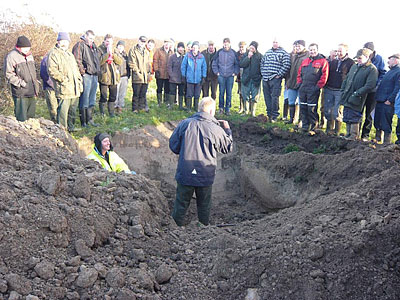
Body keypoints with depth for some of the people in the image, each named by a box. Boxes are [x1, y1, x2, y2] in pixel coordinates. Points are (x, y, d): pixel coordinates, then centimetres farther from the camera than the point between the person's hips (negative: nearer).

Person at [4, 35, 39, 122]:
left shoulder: (29, 55, 15)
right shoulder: (11, 56, -9)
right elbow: (9, 75, -10)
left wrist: (36, 87, 18)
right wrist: (21, 83, -18)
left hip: (32, 92, 7)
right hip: (20, 93, -7)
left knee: (31, 116, 15)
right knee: (22, 118, -5)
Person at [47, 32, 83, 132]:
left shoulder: (70, 54, 23)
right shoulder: (54, 53, -5)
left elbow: (76, 68, 31)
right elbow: (51, 70, -16)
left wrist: (79, 80, 18)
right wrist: (64, 79, -18)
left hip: (75, 89, 8)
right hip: (64, 89, -8)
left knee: (72, 110, 16)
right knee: (63, 111, -7)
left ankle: (71, 128, 28)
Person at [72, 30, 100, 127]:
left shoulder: (93, 46, 20)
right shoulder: (80, 45, -6)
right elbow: (77, 61, -14)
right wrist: (83, 72, -16)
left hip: (94, 75, 8)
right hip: (86, 75, -8)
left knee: (92, 98, 13)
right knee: (84, 98, -4)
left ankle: (90, 119, 23)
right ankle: (83, 122, 2)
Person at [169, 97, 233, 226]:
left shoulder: (184, 124, -7)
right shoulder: (216, 129, -10)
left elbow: (173, 146, 1)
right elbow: (228, 148, 5)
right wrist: (227, 130, 18)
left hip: (185, 174, 1)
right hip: (205, 176, -1)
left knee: (181, 204, 15)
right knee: (204, 206, 18)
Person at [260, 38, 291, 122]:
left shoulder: (283, 53, -2)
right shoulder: (267, 52, 18)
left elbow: (286, 65, -11)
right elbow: (262, 62, 27)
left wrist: (279, 75, -13)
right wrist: (263, 73, 15)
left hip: (275, 79, -6)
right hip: (265, 79, 6)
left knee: (274, 98, -7)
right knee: (267, 97, 10)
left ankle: (274, 116, 2)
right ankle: (269, 114, 21)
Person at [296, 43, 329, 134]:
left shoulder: (323, 61, -3)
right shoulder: (305, 61, 16)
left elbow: (324, 76, -9)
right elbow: (299, 73, 21)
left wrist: (318, 87, -14)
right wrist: (299, 83, 9)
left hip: (313, 90, -6)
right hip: (303, 88, 6)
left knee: (312, 110, -5)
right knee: (303, 108, 10)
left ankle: (313, 128, 5)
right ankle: (304, 126, 22)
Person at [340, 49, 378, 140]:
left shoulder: (372, 69, -8)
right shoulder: (354, 66, 15)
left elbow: (369, 85, -16)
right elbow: (346, 79, 21)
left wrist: (357, 93, -19)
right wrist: (343, 90, 9)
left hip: (356, 100, -7)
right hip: (347, 98, 7)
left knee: (354, 119, -3)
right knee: (347, 119, 13)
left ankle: (354, 137, 8)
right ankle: (348, 135, 26)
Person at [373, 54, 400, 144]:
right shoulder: (390, 71, 21)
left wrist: (390, 100, -22)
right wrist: (377, 97, 19)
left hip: (387, 103, -10)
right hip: (380, 102, 10)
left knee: (386, 126, -4)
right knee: (377, 123, 17)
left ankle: (386, 144, 3)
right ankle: (377, 139, 30)